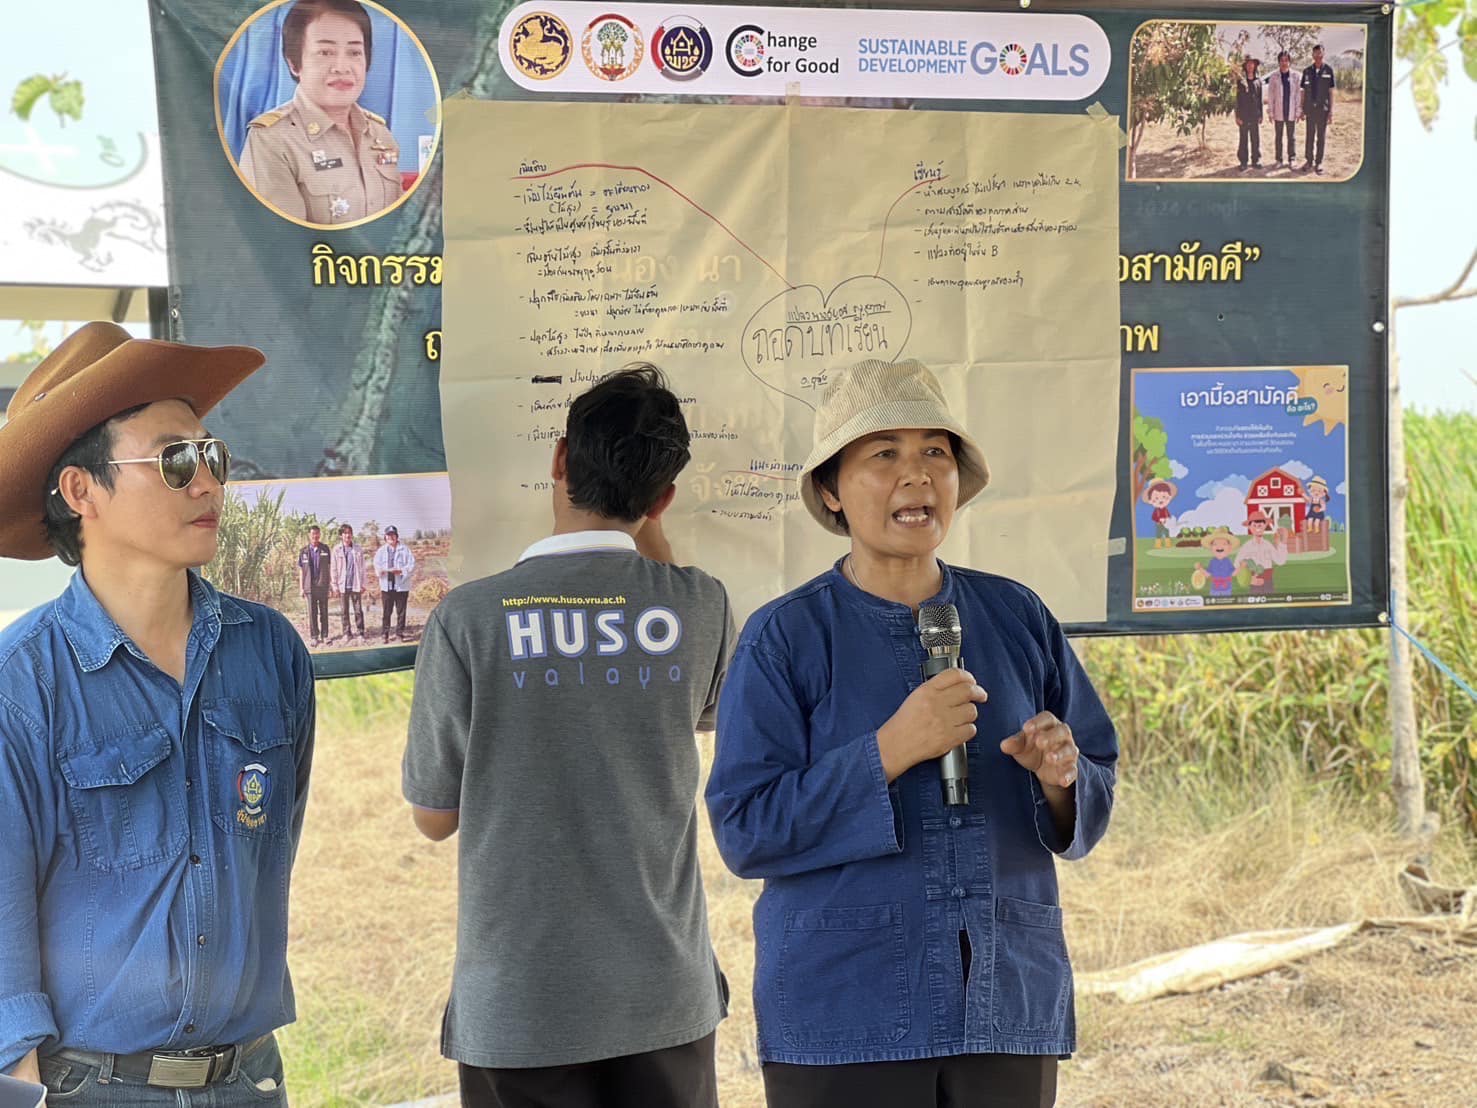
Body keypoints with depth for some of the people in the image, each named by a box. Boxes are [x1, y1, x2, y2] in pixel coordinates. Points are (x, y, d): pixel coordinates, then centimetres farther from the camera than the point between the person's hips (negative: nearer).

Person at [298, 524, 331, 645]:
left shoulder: (325, 549, 5)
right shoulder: (303, 552, 4)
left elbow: (329, 567, 8)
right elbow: (301, 571, 7)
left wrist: (332, 582, 1)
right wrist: (301, 588, 4)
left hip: (323, 586, 0)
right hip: (310, 587, 0)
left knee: (324, 612, 6)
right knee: (312, 613, 0)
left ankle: (324, 635, 13)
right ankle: (314, 636, 6)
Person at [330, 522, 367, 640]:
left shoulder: (358, 550, 5)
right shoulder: (337, 550, 2)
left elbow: (362, 568, 8)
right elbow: (333, 568, 3)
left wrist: (362, 584, 4)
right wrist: (334, 585, -1)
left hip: (356, 585, 0)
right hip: (343, 585, 0)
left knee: (358, 610, 0)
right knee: (345, 611, 6)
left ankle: (361, 632, 6)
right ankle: (347, 633, 13)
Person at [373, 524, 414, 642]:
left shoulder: (405, 550, 2)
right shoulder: (381, 551, 10)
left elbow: (412, 566, -2)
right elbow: (377, 566, 3)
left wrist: (400, 570, -18)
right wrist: (382, 570, -19)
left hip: (401, 586, -2)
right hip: (386, 586, 2)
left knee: (400, 612, 3)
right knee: (385, 612, 3)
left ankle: (399, 635, 10)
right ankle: (384, 634, 11)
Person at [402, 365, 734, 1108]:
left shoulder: (469, 619, -10)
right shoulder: (699, 608, -5)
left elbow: (433, 815, -1)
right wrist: (649, 529, 18)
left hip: (519, 1010, -2)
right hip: (665, 1001, 2)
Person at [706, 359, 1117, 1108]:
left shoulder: (1017, 619, 4)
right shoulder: (783, 639, -5)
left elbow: (1089, 811, 9)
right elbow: (746, 831, -11)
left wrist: (1060, 777, -13)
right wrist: (888, 752, -20)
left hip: (1008, 1009, 3)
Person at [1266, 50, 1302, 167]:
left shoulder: (1295, 77, 1)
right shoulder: (1274, 77, 0)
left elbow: (1298, 95, 4)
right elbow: (1270, 96, 2)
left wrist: (1298, 112, 1)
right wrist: (1270, 112, -1)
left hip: (1291, 113, 0)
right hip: (1278, 113, 0)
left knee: (1292, 137, 4)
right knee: (1278, 137, 7)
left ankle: (1291, 159, 12)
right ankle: (1279, 159, 15)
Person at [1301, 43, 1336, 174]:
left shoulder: (1328, 70, -1)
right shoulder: (1307, 71, 4)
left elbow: (1331, 92, 1)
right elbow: (1303, 91, 9)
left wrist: (1331, 111, -3)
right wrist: (1302, 109, 5)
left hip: (1323, 109, -2)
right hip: (1310, 108, 2)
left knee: (1321, 136, 3)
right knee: (1309, 136, 6)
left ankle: (1318, 162, 10)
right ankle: (1309, 160, 15)